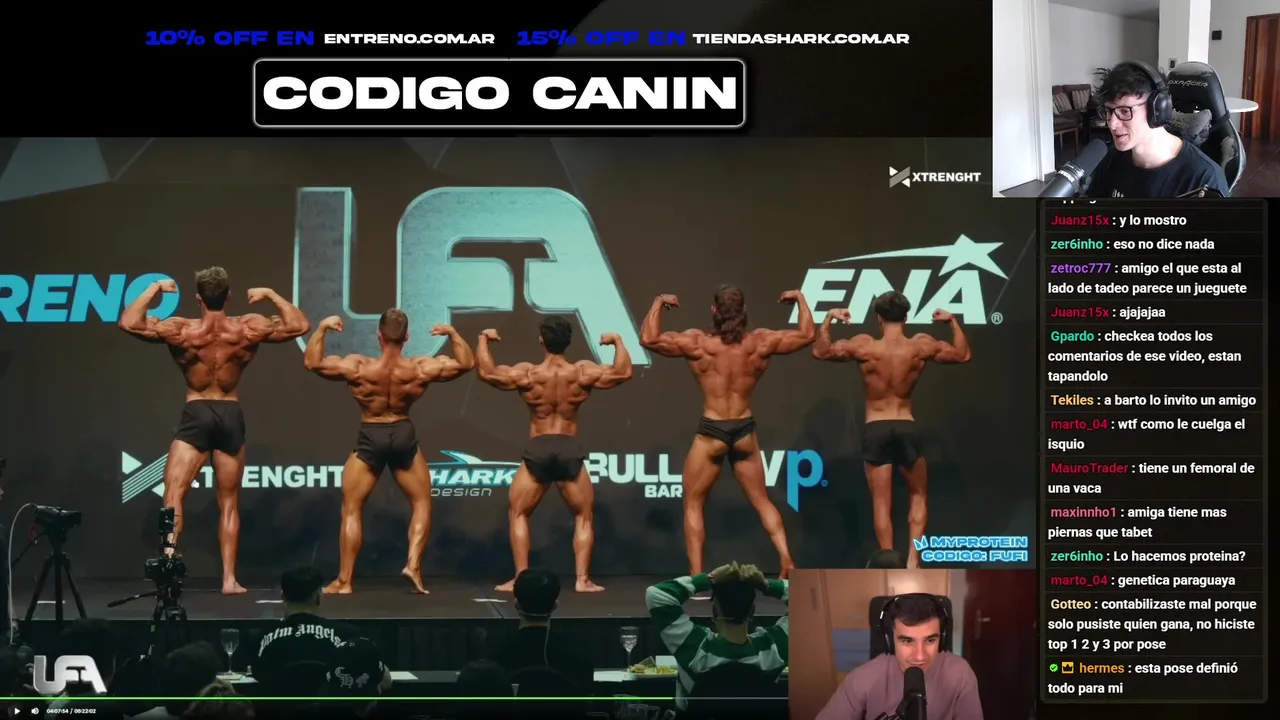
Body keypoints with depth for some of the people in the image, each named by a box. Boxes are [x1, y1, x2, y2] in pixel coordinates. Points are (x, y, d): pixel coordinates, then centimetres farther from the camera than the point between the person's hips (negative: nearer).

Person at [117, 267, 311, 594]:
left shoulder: (181, 331, -9)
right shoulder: (250, 328, -4)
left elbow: (129, 323, -6)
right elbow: (301, 325, 3)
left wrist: (154, 288, 2)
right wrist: (271, 294, 10)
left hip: (196, 414, -2)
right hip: (231, 416, 2)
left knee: (173, 495, -4)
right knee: (229, 503, 11)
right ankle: (229, 578, 11)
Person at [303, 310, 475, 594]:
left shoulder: (358, 367, -18)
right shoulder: (422, 369, -13)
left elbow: (311, 362, -9)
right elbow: (467, 363, -1)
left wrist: (322, 328, -1)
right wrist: (453, 333, 8)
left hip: (370, 438, -1)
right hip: (403, 436, 1)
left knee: (351, 510, 9)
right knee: (422, 503, 18)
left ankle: (343, 581, 7)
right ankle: (413, 565, 1)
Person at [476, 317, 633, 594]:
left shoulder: (527, 374, -6)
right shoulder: (583, 372, -4)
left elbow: (486, 372, -6)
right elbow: (623, 372, -2)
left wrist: (483, 339, 9)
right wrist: (617, 340, 13)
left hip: (537, 450, -1)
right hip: (570, 450, 1)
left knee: (518, 514, 15)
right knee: (584, 517, 14)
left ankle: (520, 578, 5)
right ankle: (582, 579, 5)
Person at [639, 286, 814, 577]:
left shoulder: (698, 343, -11)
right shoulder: (761, 342, -4)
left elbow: (648, 339, -12)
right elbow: (807, 335, 7)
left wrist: (659, 302, 2)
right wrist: (800, 297, 19)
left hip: (711, 432, -3)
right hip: (745, 431, 3)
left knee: (693, 505, 8)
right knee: (761, 501, 18)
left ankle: (697, 576, 0)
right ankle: (786, 558, 4)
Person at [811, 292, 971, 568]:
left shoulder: (864, 346, -7)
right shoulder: (922, 346, -3)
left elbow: (820, 352, 6)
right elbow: (964, 355, 13)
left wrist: (828, 318, 14)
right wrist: (953, 321, 22)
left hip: (875, 430, -1)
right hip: (907, 429, 1)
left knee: (881, 503, 4)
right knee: (919, 496, 19)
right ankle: (913, 559, 7)